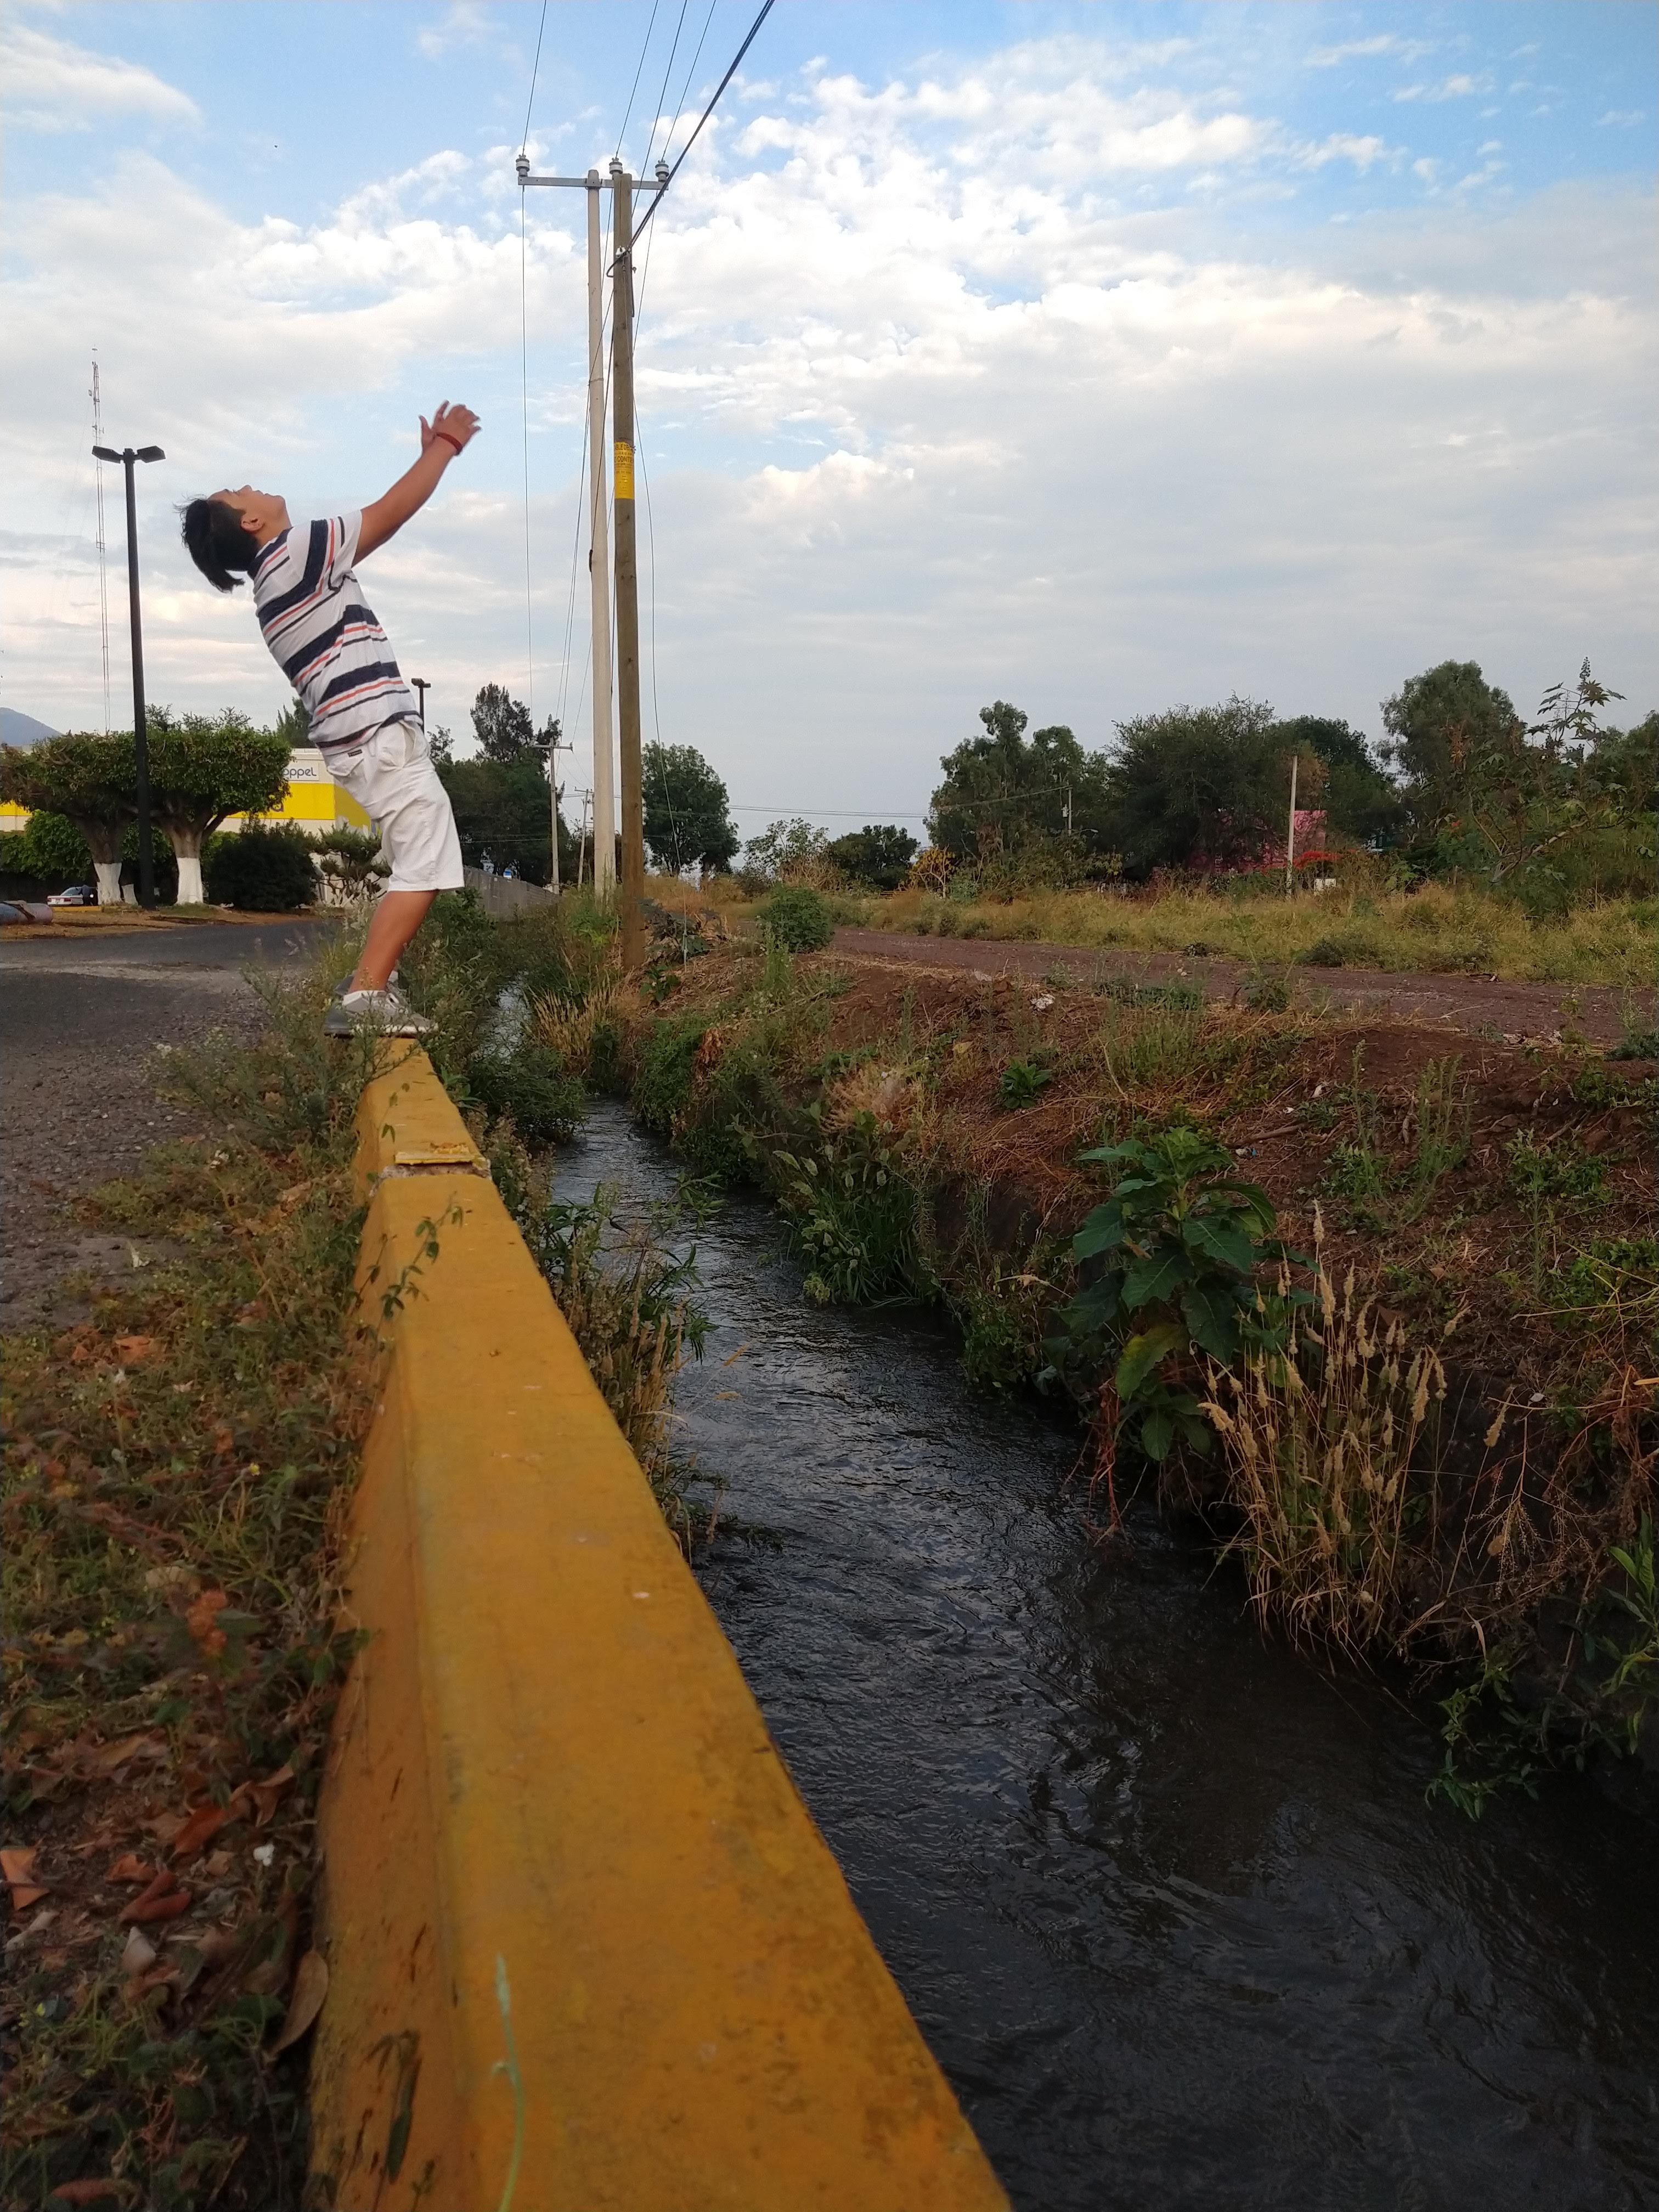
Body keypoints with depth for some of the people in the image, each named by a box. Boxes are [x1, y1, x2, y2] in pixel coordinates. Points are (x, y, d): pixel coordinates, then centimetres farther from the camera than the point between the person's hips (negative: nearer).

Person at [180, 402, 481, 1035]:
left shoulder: (284, 572, 20)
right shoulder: (294, 554, -8)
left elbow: (380, 522, 26)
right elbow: (392, 511, -7)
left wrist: (431, 453, 28)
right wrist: (446, 445, 6)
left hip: (366, 737, 10)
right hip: (379, 734, -10)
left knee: (417, 866, 19)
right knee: (424, 867, -12)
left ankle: (373, 981, 22)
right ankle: (363, 997, -17)